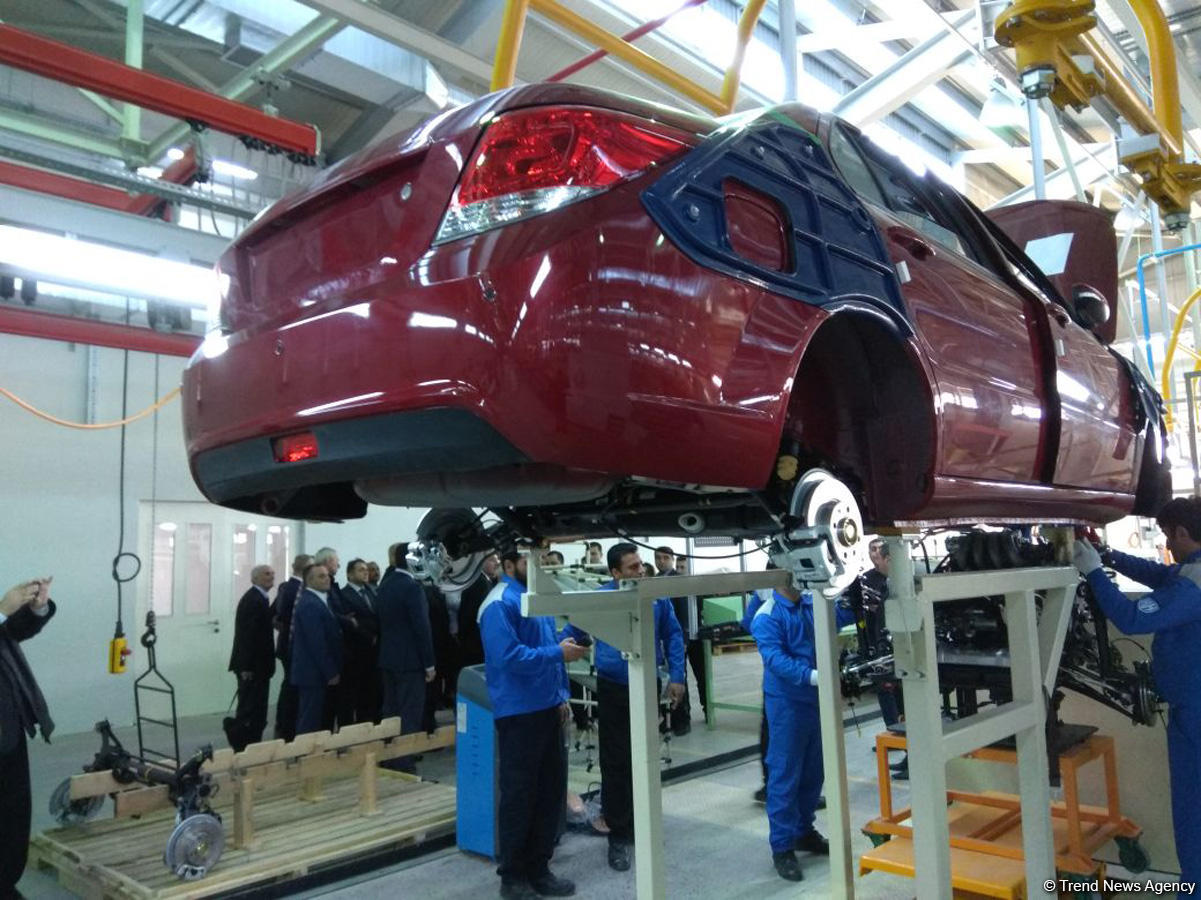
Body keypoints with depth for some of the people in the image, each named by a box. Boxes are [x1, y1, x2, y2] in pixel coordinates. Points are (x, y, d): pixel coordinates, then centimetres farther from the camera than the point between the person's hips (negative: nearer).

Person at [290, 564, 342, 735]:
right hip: (314, 673, -10)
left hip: (320, 672, 10)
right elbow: (317, 643, -21)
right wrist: (331, 672, -18)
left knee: (323, 720, 14)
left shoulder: (319, 600, 14)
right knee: (311, 723, -4)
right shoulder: (310, 604, -17)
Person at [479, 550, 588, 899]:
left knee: (551, 789, 14)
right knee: (519, 795, 4)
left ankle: (538, 868, 28)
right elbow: (508, 656, -25)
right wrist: (559, 653, -22)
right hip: (518, 712, -8)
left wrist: (561, 695, 13)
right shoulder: (500, 604, -16)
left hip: (546, 708, 9)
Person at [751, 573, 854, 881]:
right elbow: (775, 658, -26)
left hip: (817, 698, 7)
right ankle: (782, 847, 7)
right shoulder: (766, 617, -16)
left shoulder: (813, 604, 5)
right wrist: (811, 676, -37)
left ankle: (804, 831, 33)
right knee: (785, 775, -2)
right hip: (786, 703, -7)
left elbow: (843, 615, 2)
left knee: (813, 772, 17)